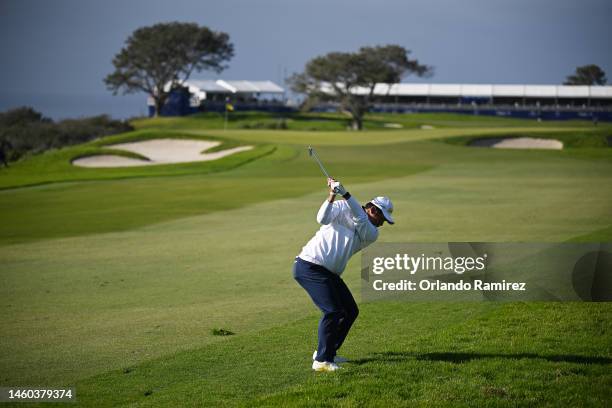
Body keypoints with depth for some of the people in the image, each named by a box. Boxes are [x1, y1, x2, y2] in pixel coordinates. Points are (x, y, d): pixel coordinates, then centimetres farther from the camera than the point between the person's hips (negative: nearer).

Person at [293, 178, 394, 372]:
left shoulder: (371, 234, 10)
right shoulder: (342, 208, -2)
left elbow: (360, 220, -11)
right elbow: (323, 218, -20)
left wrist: (344, 193, -23)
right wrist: (332, 196, -32)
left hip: (329, 274, 8)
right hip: (310, 266, -8)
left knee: (350, 311, 13)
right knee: (333, 311, -17)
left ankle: (327, 352, 25)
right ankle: (321, 361, -13)